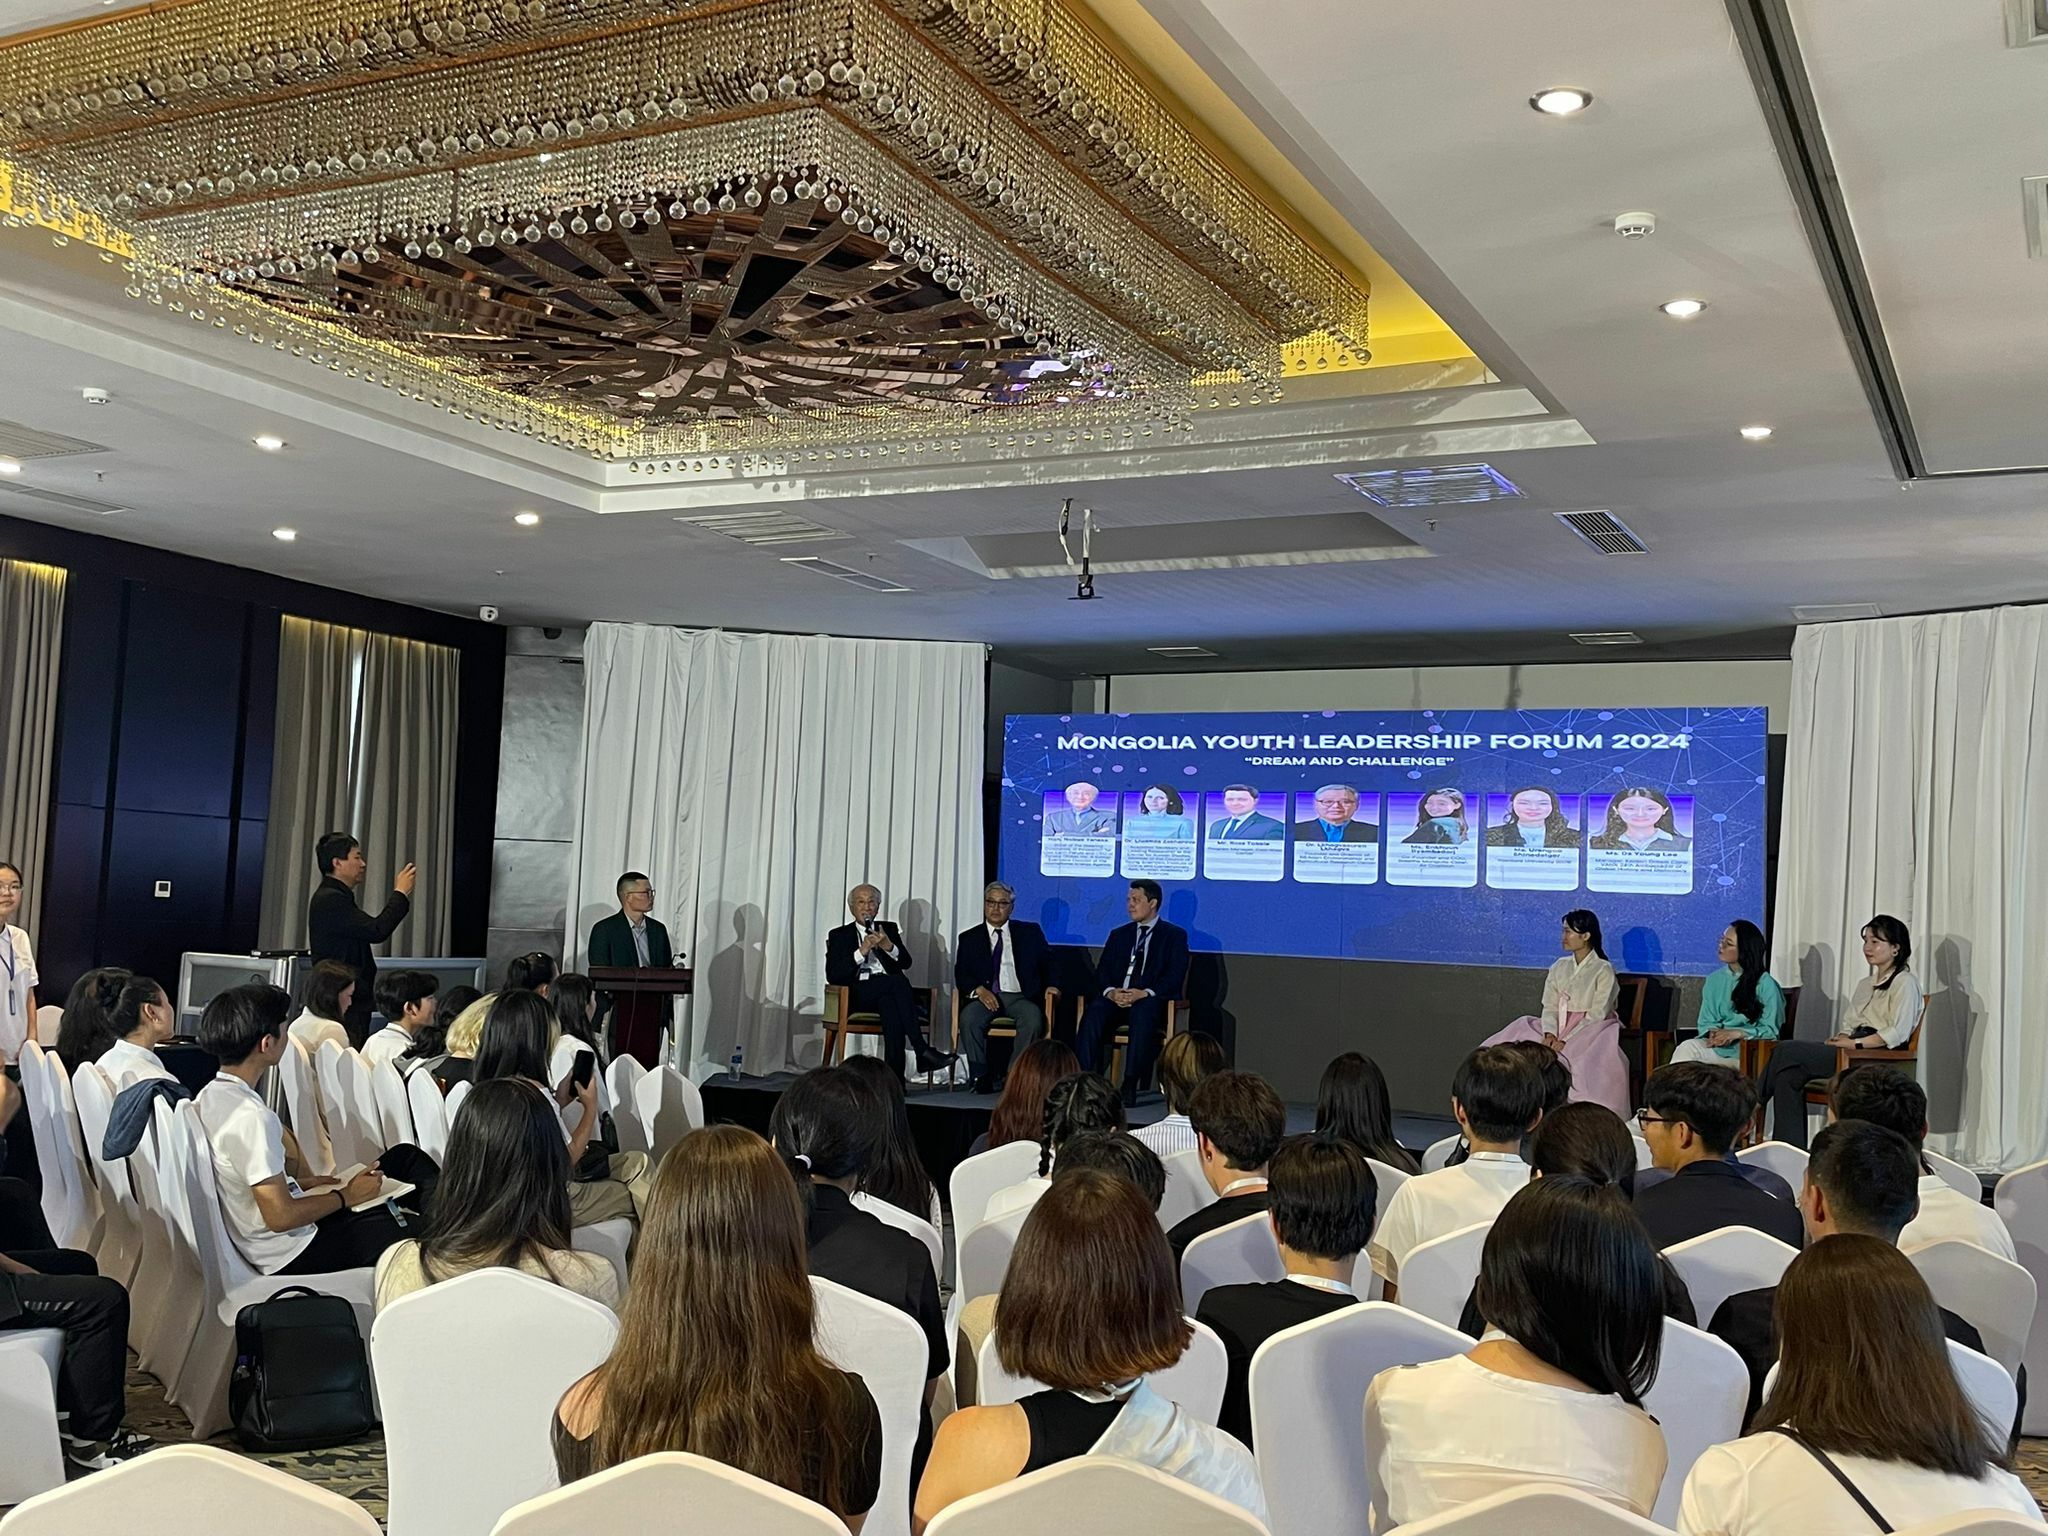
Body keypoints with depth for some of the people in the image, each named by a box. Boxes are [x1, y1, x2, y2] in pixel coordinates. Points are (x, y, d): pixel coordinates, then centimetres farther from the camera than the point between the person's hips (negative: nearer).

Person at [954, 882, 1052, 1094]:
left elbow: (1048, 963, 13)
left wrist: (1051, 985, -7)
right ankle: (981, 1077, -20)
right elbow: (961, 974, 6)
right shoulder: (970, 938, 15)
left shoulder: (1030, 932, 15)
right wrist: (979, 989, -14)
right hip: (985, 997, 0)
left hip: (1020, 997, 0)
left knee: (1033, 1019, -33)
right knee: (969, 1018, -32)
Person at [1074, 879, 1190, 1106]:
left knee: (1142, 1012, -38)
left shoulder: (1175, 935, 9)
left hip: (1152, 1001, -3)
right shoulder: (1118, 934, 22)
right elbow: (1102, 972, 13)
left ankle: (1131, 1084, -40)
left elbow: (1174, 976, -4)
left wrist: (1145, 993, -21)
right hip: (1116, 998, 3)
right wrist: (1110, 991, -12)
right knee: (1093, 1011, -29)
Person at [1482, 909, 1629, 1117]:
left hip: (1590, 1031, -6)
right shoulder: (1559, 967, 14)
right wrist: (1549, 1034, -13)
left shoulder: (1603, 970, -4)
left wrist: (1566, 1041, -20)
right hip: (1559, 1028, 6)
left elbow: (1596, 1015, -11)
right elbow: (1550, 1007, 7)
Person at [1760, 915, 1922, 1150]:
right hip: (1855, 1053, 8)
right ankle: (1791, 1149, -23)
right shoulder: (1866, 984, 28)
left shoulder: (1905, 983, 0)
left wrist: (1854, 1043, -16)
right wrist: (1839, 1038, 0)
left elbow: (1897, 1034, -13)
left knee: (1787, 1050, -21)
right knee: (1789, 1075, -20)